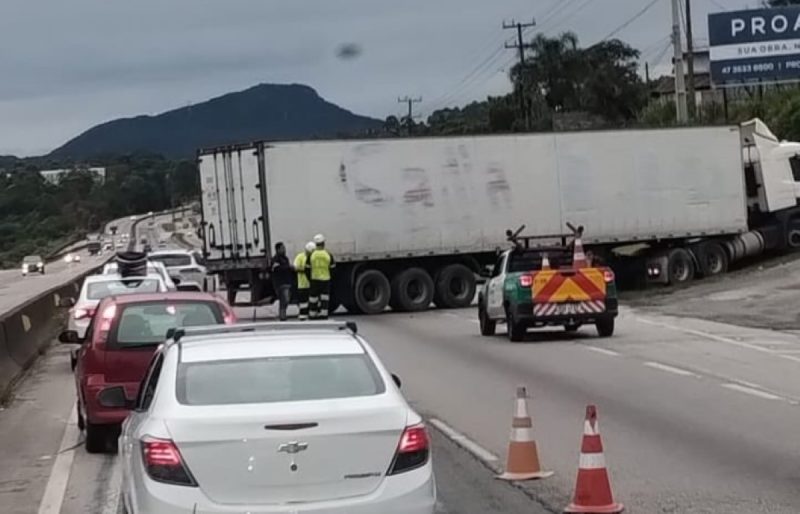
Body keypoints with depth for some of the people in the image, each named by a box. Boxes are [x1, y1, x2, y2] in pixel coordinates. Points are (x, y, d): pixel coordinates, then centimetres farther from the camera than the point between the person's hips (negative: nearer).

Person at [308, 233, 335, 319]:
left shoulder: (312, 254, -5)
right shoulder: (328, 254, -5)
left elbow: (307, 266, 0)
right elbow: (333, 266, 3)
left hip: (315, 279, 0)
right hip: (326, 279, 0)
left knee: (313, 298, 9)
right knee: (325, 298, 3)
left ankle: (313, 315, 16)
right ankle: (323, 316, -2)